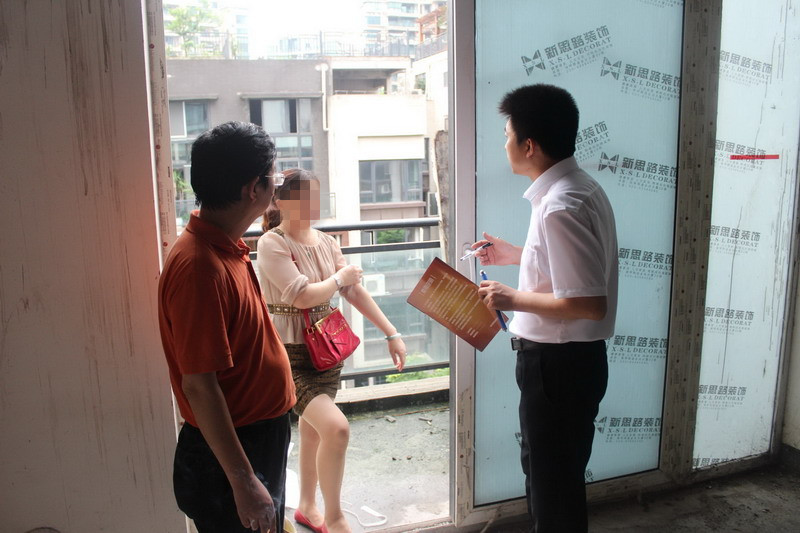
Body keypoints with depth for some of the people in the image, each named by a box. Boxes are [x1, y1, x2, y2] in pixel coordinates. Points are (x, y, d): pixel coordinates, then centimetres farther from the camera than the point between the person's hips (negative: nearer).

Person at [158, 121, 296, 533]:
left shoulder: (227, 248, 3)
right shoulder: (200, 267, -27)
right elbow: (198, 386, -27)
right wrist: (244, 482, -23)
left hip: (261, 437, 9)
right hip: (228, 453, -9)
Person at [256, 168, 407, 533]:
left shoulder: (325, 241, 4)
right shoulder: (272, 244, -15)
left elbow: (355, 291, 3)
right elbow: (302, 296, -23)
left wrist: (392, 333, 0)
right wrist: (340, 278, -7)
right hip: (288, 352, -6)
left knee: (313, 432, 18)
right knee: (336, 428, -18)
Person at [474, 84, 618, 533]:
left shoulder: (560, 206, -26)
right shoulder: (580, 188, 6)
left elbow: (589, 304, -29)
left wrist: (513, 299, -18)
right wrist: (516, 255, 17)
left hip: (557, 362, -10)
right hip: (571, 357, 10)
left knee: (553, 479, 10)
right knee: (555, 470, 26)